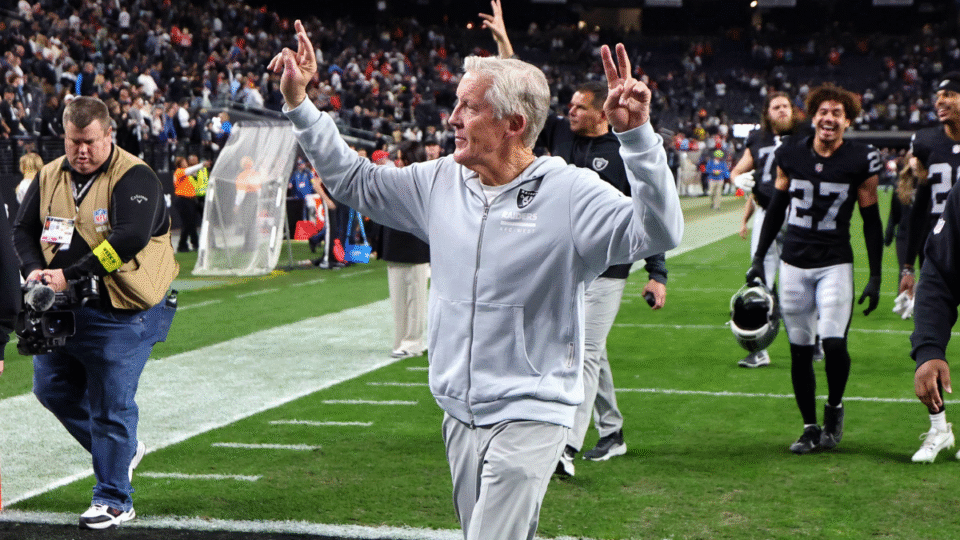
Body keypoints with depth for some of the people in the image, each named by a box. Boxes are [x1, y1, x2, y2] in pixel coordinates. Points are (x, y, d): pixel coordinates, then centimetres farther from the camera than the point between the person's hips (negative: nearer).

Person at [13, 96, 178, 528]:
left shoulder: (134, 177, -12)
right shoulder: (50, 176, 9)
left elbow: (130, 238, -25)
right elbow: (23, 228, 13)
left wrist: (71, 275, -25)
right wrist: (34, 269, -9)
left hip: (121, 313, -7)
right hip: (63, 308, 7)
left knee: (111, 404, -3)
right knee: (52, 387, 14)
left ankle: (113, 500, 10)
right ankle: (123, 449, 34)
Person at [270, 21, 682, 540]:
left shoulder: (571, 193, -14)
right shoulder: (441, 182, 4)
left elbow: (658, 232, -26)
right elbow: (353, 181, 15)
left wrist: (636, 135, -37)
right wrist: (298, 102, 10)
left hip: (529, 420, -7)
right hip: (459, 417, 7)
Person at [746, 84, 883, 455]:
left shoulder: (861, 161, -4)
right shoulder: (790, 156, 2)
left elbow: (871, 221, 2)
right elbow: (775, 210, 13)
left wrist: (875, 277, 0)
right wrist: (758, 259, 11)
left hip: (835, 264, -2)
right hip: (793, 264, 3)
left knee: (833, 343, -17)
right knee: (800, 351, 4)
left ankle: (834, 407, 11)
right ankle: (810, 427, 16)